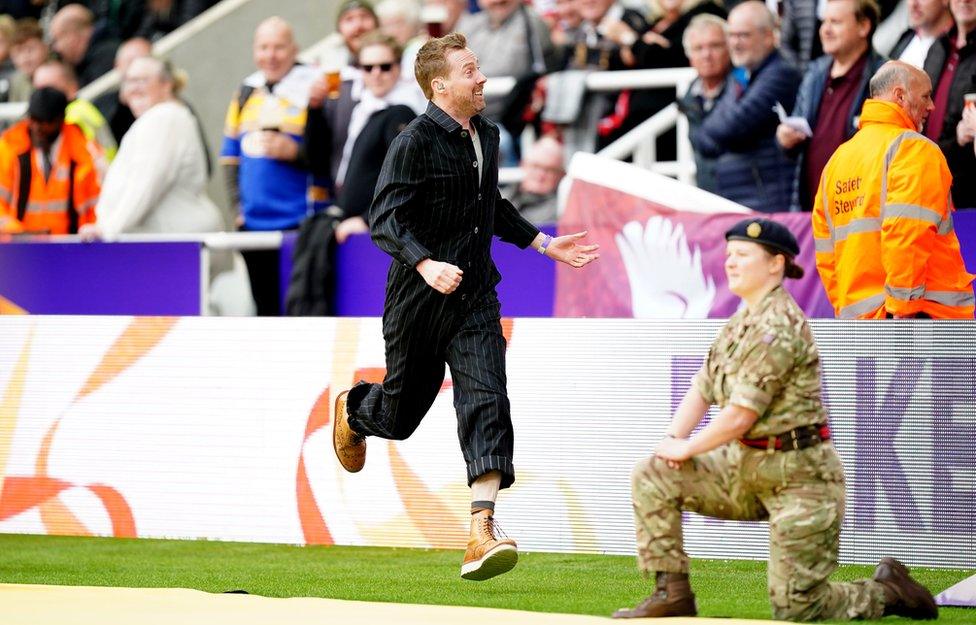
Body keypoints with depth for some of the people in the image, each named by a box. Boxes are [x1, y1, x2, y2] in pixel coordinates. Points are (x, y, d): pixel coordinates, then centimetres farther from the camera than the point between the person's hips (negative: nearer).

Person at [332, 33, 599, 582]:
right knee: (401, 415, 12)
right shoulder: (414, 143, -14)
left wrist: (544, 243, 24)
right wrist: (426, 265, -37)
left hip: (474, 297, 5)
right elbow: (386, 219, -22)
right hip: (417, 303, -5)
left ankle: (482, 532, -21)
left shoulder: (487, 137, 10)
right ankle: (352, 410, 51)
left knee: (486, 402, -15)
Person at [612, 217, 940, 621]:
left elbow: (740, 416, -21)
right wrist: (673, 438, -5)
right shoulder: (741, 322, 12)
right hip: (747, 467, 9)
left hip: (800, 476, -9)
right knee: (652, 477, -3)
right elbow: (703, 388, 13)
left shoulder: (779, 326, -19)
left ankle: (888, 592, 18)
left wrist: (686, 448, -9)